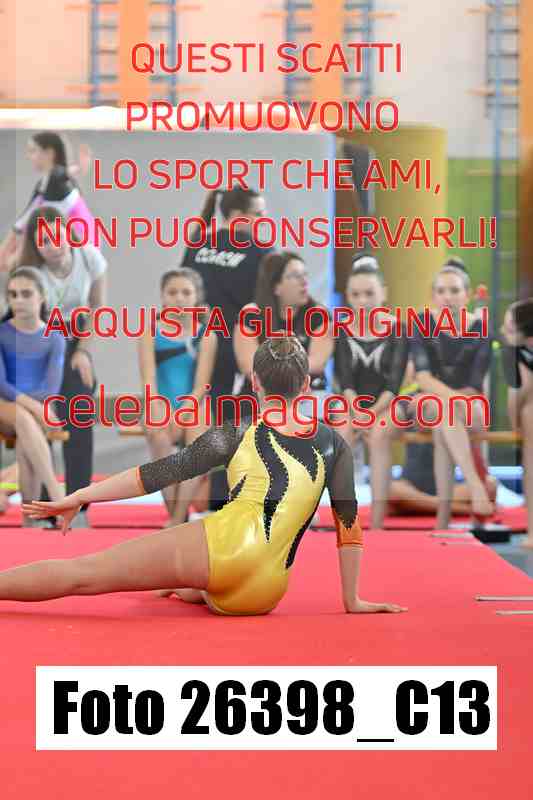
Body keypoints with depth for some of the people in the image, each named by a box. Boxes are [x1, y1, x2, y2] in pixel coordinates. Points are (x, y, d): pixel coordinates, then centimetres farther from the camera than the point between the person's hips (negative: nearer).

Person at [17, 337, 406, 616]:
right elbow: (348, 521, 14)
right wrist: (352, 600, 20)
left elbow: (167, 470, 6)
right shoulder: (332, 444, 18)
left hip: (225, 546, -4)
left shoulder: (240, 432, 11)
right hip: (263, 595, 4)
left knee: (81, 572, -6)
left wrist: (79, 497, 8)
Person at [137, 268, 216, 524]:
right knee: (160, 438, -33)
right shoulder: (151, 332, 4)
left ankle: (179, 518, -26)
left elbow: (201, 385, -4)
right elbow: (149, 379, -7)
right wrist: (158, 414, -23)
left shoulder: (205, 334, 4)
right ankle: (173, 512, -19)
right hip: (161, 407, 0)